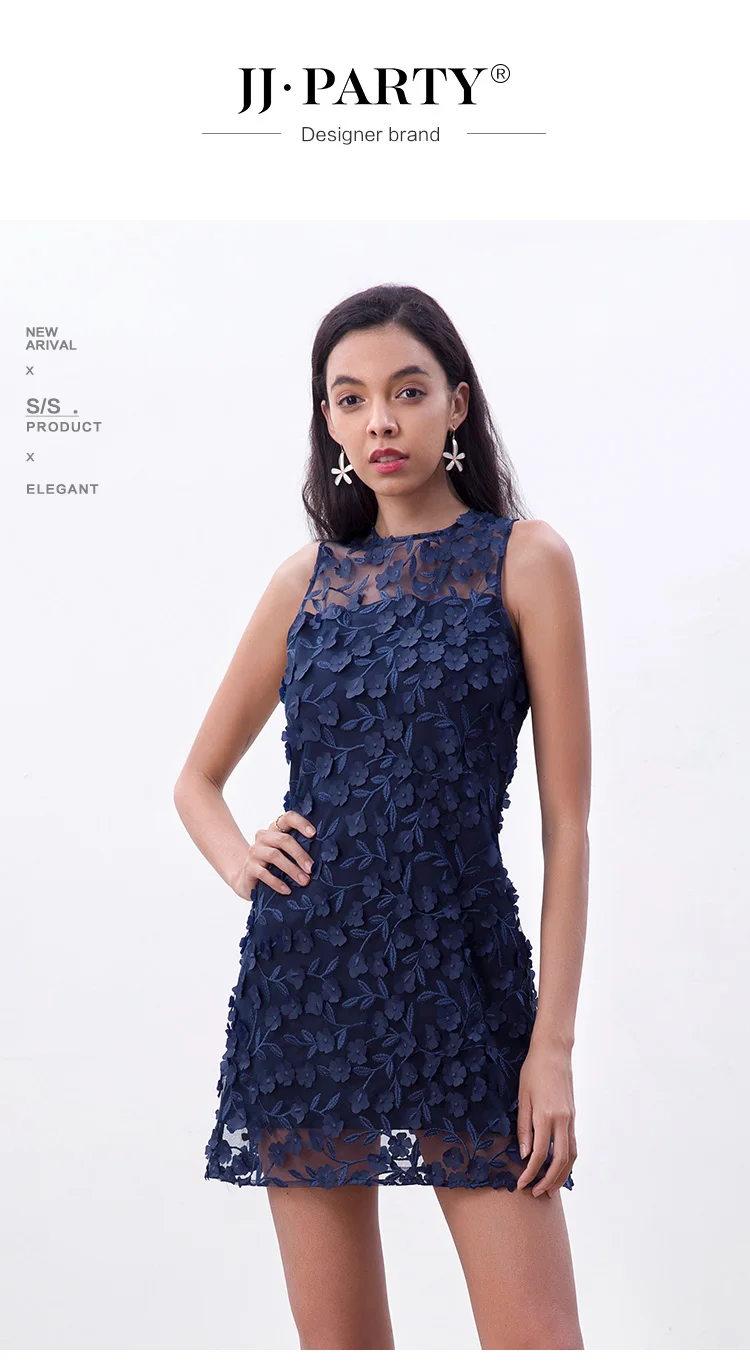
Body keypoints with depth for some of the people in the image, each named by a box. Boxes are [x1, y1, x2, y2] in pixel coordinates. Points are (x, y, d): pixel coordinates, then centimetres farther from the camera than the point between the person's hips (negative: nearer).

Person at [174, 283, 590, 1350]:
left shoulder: (524, 558, 1)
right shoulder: (308, 578, 10)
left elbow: (566, 821, -3)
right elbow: (197, 780, 21)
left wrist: (553, 1043, -9)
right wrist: (237, 858, -1)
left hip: (462, 972, -3)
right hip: (305, 976, 3)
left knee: (537, 1340, -6)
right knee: (337, 1341, 8)